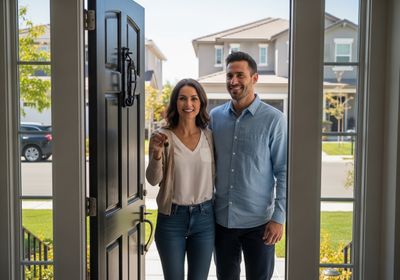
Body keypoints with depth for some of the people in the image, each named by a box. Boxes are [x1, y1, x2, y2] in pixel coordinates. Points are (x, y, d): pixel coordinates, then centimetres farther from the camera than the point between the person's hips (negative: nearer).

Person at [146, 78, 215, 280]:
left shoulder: (209, 136, 2)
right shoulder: (162, 137, -6)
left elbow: (214, 177, 10)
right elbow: (153, 180, -10)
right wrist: (156, 154, -27)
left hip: (204, 217, 2)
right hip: (171, 218, -2)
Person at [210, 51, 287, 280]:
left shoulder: (273, 119, -8)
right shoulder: (215, 116, 2)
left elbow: (284, 172, -7)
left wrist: (278, 218, -11)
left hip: (258, 222, -3)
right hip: (222, 219, 4)